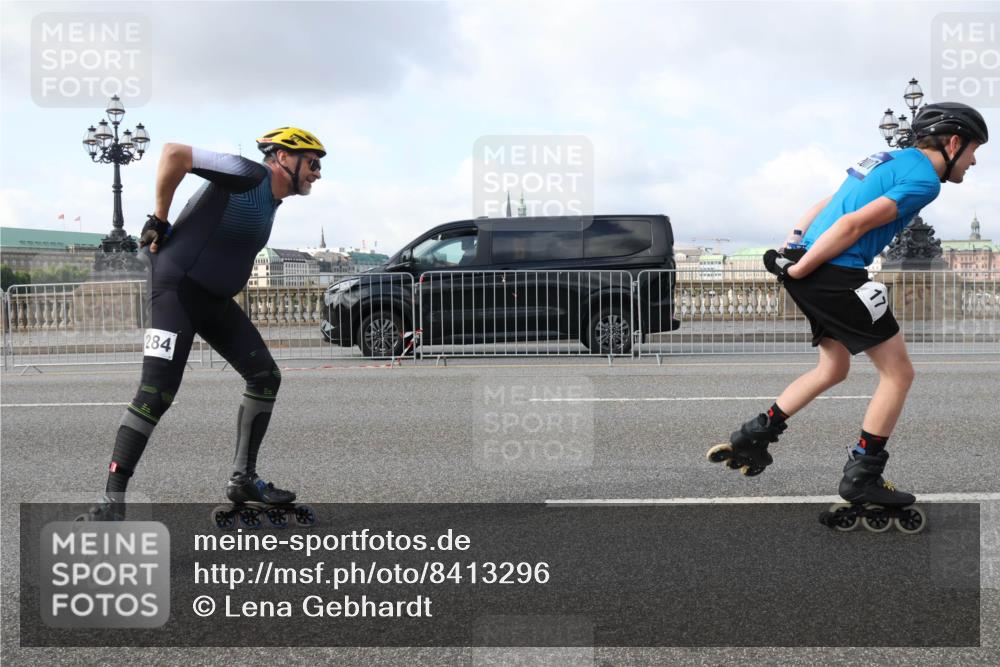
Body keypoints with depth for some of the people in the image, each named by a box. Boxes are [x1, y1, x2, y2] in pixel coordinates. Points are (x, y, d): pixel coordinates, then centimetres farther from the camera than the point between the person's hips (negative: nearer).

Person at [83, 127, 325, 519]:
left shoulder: (271, 200, 13)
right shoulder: (248, 176, -16)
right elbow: (174, 153, -23)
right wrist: (159, 221, -16)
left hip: (216, 300, 10)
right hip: (178, 291, -9)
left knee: (265, 377, 6)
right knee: (156, 394, -15)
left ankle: (243, 479, 15)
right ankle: (112, 501, -7)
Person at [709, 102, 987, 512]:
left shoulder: (888, 160, 22)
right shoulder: (924, 179, -8)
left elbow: (823, 207, 19)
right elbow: (853, 225, -18)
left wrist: (791, 251, 12)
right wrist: (797, 270, -14)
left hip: (813, 274, 10)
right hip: (838, 276, -9)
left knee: (833, 370, 24)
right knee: (898, 372, 3)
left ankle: (753, 437, 22)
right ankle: (861, 477, 7)